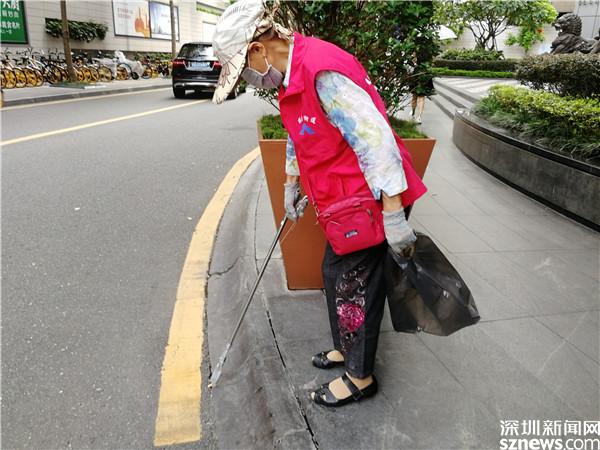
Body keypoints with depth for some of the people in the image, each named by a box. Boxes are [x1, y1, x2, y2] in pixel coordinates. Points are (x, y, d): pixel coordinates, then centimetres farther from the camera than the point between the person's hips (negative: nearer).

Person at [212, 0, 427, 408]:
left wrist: (394, 215, -26)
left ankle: (360, 378, 24)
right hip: (343, 200, 10)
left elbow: (375, 139, -28)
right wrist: (291, 184, 33)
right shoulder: (292, 74, 8)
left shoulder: (322, 71, -25)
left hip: (368, 200, -10)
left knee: (355, 287, 3)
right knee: (335, 274, 21)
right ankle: (346, 349, 42)